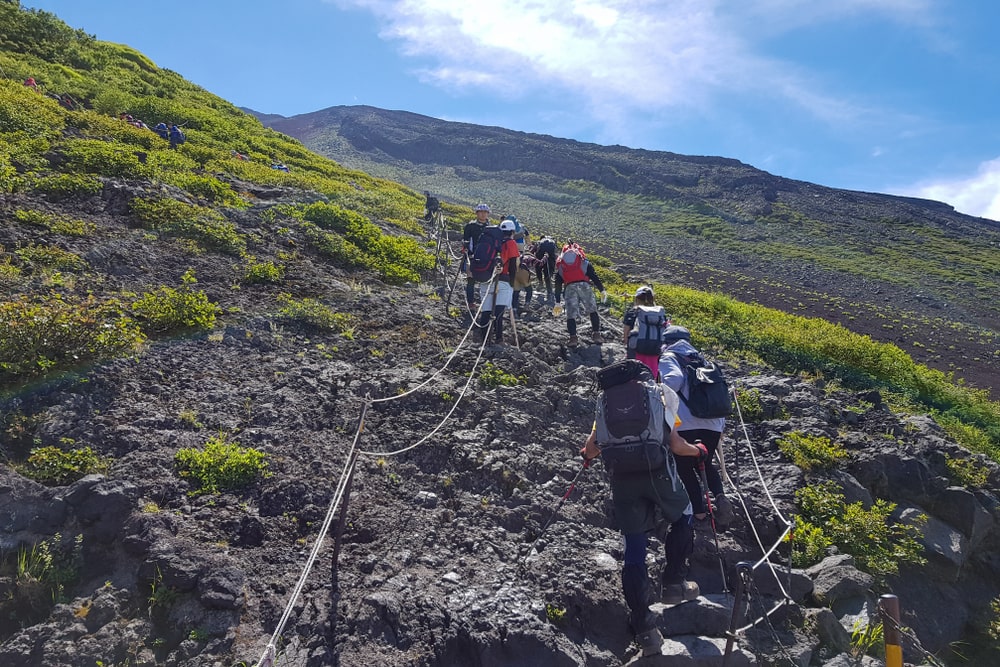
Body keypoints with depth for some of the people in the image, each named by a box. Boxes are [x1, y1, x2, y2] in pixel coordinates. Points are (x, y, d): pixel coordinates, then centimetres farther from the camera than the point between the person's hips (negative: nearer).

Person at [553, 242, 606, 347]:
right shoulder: (584, 262, 23)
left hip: (570, 287, 0)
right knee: (592, 310, 15)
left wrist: (557, 303, 26)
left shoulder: (560, 265, 26)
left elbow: (558, 285, 24)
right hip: (584, 285, 0)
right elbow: (594, 276, 14)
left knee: (571, 314, 6)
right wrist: (602, 290, 15)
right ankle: (596, 334, 9)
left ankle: (573, 338, -8)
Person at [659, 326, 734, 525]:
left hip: (686, 425, -6)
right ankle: (720, 496, 0)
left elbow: (674, 379, -17)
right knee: (705, 464, 24)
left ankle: (699, 512, 7)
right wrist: (721, 425, 25)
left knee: (685, 468, 13)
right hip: (713, 425, 6)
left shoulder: (668, 358, 6)